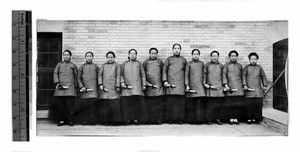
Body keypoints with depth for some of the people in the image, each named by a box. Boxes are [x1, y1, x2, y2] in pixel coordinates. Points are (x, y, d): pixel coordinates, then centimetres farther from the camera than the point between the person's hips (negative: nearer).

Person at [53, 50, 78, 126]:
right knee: (60, 105, 0)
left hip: (70, 88, -1)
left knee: (70, 105, -5)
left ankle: (70, 120, 4)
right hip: (60, 88, 1)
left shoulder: (73, 65, 14)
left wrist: (75, 86, 9)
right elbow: (55, 73, 7)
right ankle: (61, 120, 9)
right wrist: (57, 83, -7)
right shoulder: (59, 64, 15)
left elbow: (76, 76, 15)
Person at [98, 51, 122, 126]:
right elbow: (100, 75, 11)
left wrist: (117, 86, -3)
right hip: (104, 88, 2)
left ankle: (115, 121, 0)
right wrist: (100, 84, -1)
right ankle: (105, 120, 4)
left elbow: (118, 76, 4)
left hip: (113, 88, -2)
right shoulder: (103, 65, 16)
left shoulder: (117, 65, 9)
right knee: (105, 105, -2)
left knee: (114, 105, -6)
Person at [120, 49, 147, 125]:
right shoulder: (124, 64, 15)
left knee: (137, 103, -7)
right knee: (126, 103, -3)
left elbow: (143, 75, 12)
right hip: (126, 87, 1)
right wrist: (122, 82, -2)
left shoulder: (139, 63, 14)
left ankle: (136, 119, -1)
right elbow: (121, 74, 12)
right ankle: (128, 119, 4)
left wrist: (144, 85, 6)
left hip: (137, 87, 0)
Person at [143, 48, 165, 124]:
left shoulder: (159, 62, 11)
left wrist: (164, 81, 3)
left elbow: (163, 72, 12)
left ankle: (159, 120, -1)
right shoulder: (145, 62, 10)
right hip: (149, 87, 0)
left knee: (159, 103, -4)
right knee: (150, 104, -1)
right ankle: (151, 120, 3)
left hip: (159, 87, 0)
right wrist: (145, 82, -1)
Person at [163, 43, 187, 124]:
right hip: (170, 83, -1)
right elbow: (164, 70, 7)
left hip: (180, 84, 1)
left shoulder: (183, 60, 14)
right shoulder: (169, 59, 10)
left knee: (180, 101, -2)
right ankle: (170, 118, 3)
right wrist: (165, 81, -4)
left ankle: (180, 119, 3)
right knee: (170, 101, -2)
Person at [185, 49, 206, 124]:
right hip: (191, 86, -1)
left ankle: (199, 119, -2)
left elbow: (203, 74, 17)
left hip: (200, 86, 1)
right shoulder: (189, 64, 6)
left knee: (200, 102, -6)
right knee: (190, 103, 0)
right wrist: (187, 85, -5)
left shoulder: (201, 63, 13)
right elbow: (186, 75, 3)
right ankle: (190, 119, 6)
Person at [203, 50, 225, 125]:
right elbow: (204, 75, 8)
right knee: (210, 104, -3)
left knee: (219, 104, 0)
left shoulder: (221, 66, 14)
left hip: (219, 88, 2)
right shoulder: (207, 65, 9)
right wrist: (204, 83, -3)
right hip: (210, 87, -2)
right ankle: (209, 119, 5)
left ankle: (218, 119, 10)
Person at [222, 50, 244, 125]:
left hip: (239, 88, 2)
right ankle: (231, 118, 8)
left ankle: (236, 118, 6)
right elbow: (224, 75, 1)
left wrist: (243, 85, 14)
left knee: (238, 104, -2)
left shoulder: (240, 66, 15)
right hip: (230, 88, -2)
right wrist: (226, 85, -9)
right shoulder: (226, 65, 6)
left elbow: (242, 76, 21)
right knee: (230, 104, -2)